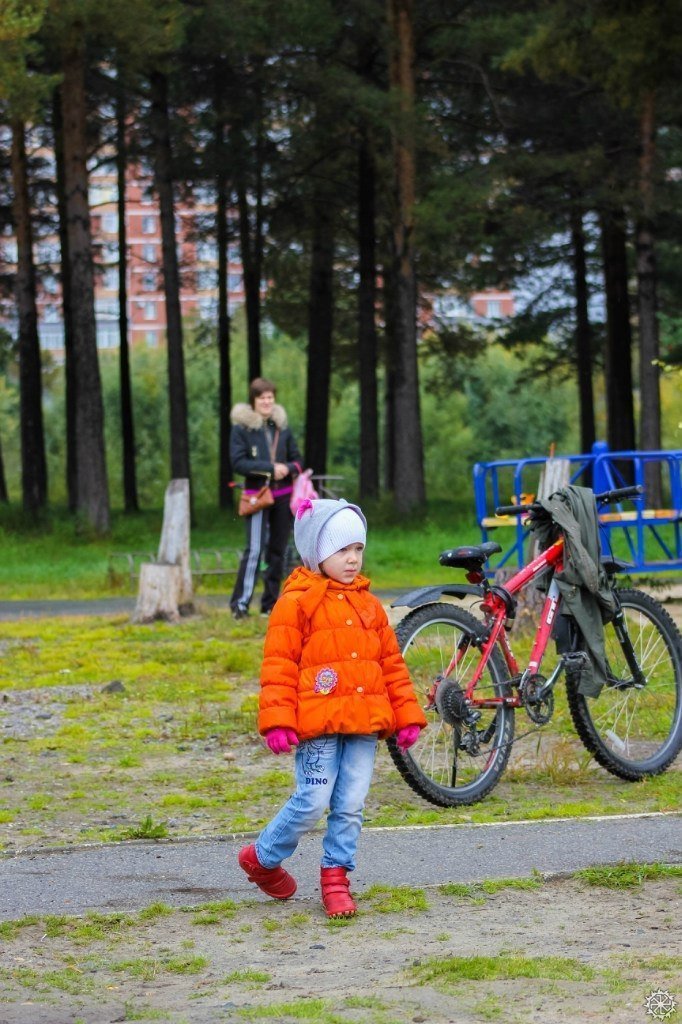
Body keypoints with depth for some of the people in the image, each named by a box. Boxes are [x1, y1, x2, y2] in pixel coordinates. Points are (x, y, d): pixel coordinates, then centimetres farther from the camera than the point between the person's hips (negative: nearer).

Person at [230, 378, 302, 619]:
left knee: (278, 550, 6)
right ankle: (240, 603, -13)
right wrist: (270, 468, -18)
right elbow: (238, 462, -11)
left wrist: (288, 469, -11)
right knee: (255, 549, -15)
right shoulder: (242, 427, -4)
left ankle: (270, 604, 14)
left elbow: (296, 459, 13)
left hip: (283, 496, 5)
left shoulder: (282, 427, 10)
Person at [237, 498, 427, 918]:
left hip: (364, 724, 6)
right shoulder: (296, 602, -4)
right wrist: (278, 722, -14)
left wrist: (407, 717, 13)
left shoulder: (368, 604, 15)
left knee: (351, 806, 4)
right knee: (313, 803, -6)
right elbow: (278, 667, -7)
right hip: (318, 725, -5)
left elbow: (392, 663, 18)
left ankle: (336, 876, 15)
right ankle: (262, 858, 15)